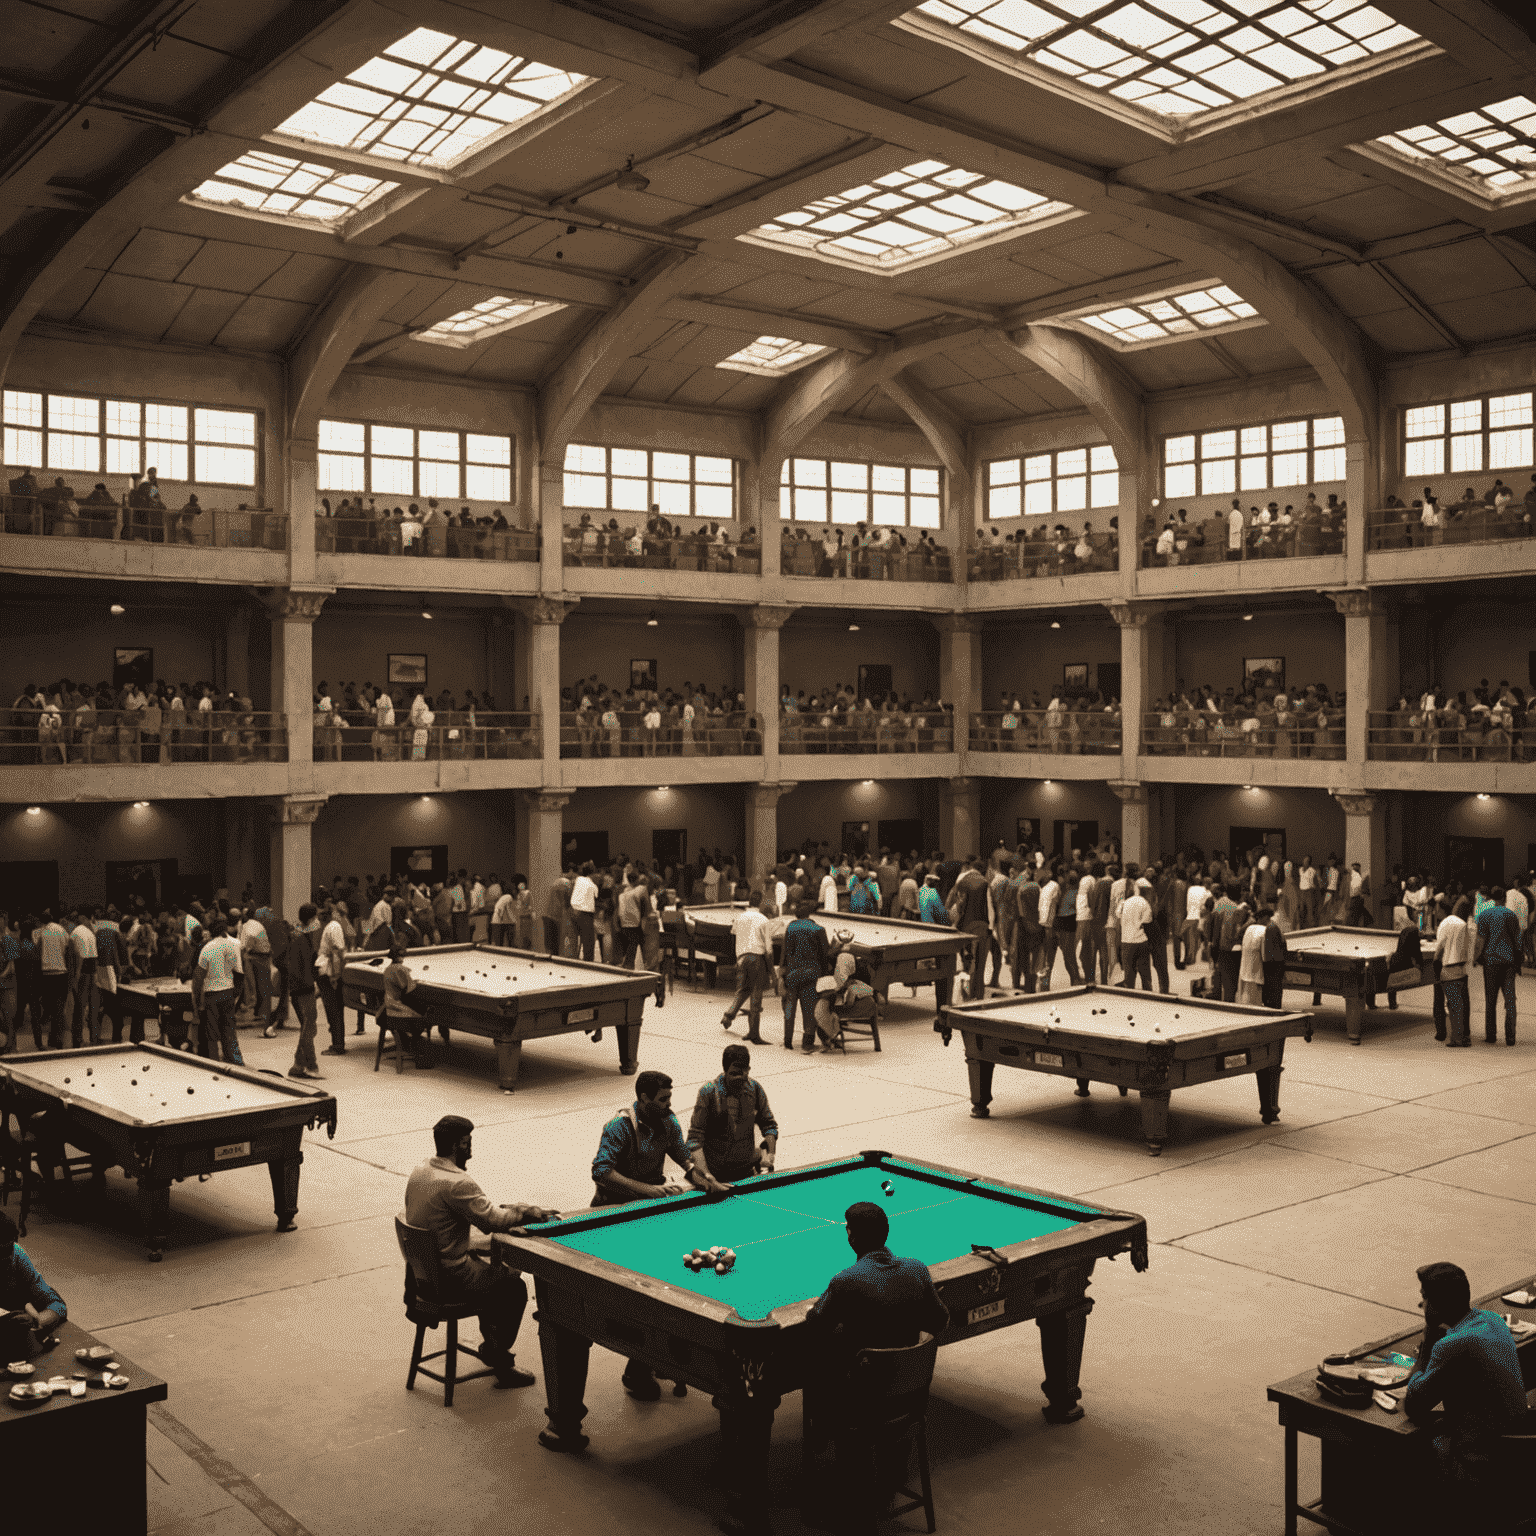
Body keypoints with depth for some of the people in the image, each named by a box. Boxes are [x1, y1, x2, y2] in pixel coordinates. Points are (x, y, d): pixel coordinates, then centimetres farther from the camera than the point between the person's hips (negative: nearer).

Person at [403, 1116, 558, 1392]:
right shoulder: (457, 1183, -26)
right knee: (513, 1286, 5)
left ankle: (491, 1345, 33)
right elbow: (492, 1221, -23)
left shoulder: (419, 1171, 3)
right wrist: (526, 1212, -8)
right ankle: (501, 1364, 12)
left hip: (421, 1270, 9)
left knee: (496, 1271, 26)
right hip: (449, 1278, -9)